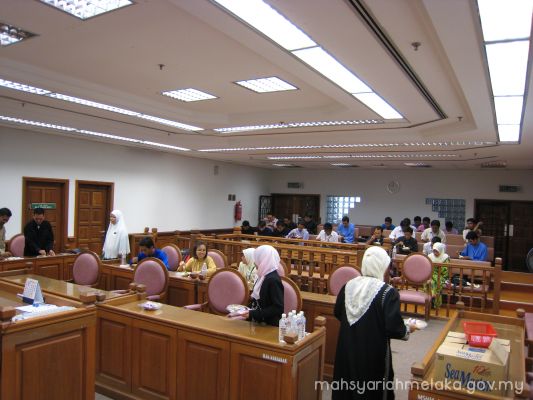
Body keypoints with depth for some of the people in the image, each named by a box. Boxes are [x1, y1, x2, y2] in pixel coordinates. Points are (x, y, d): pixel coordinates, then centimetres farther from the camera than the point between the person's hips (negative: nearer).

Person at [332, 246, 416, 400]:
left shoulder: (348, 286, -3)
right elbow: (394, 328, -19)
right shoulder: (388, 292, -18)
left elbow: (338, 313, 8)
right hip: (374, 354, -4)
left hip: (347, 350, 5)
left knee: (346, 387, 21)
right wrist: (408, 329, 2)